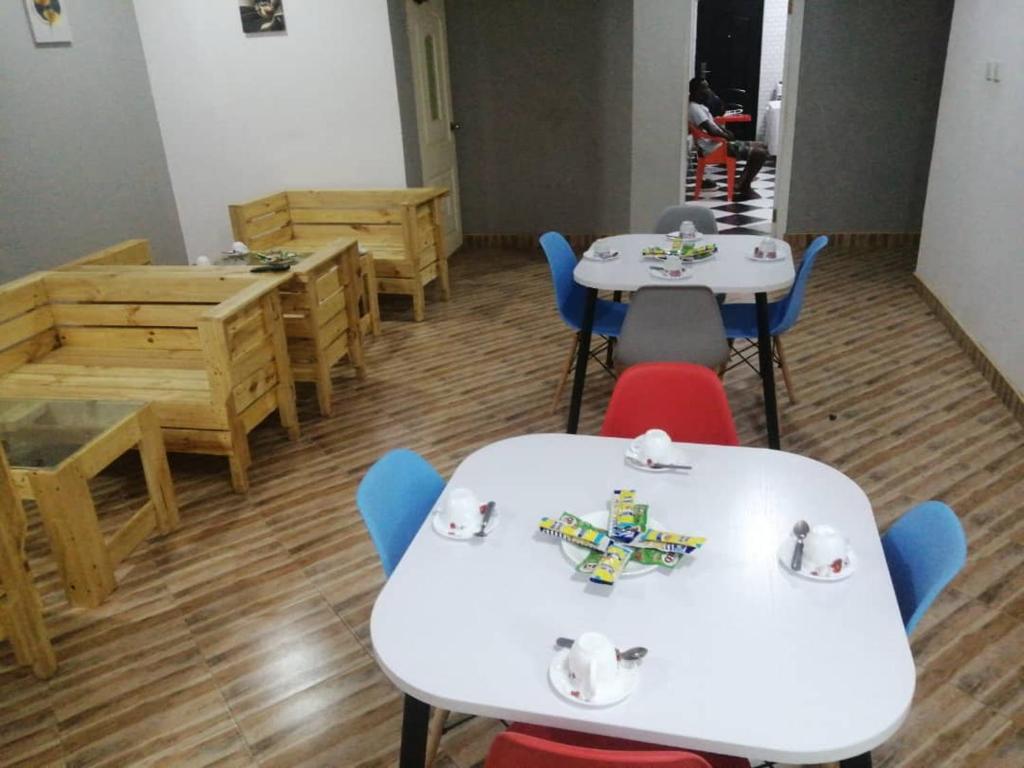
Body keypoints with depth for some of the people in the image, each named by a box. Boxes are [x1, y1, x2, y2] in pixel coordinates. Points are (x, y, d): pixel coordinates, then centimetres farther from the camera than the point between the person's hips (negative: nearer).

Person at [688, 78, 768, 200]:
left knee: (761, 146, 13)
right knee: (760, 153, -15)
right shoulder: (695, 108, -16)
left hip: (719, 143, 11)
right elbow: (711, 130, -24)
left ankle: (742, 185, 12)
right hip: (715, 148, -11)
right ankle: (743, 187, -3)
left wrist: (726, 132, 6)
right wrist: (727, 136, -7)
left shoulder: (700, 106, 17)